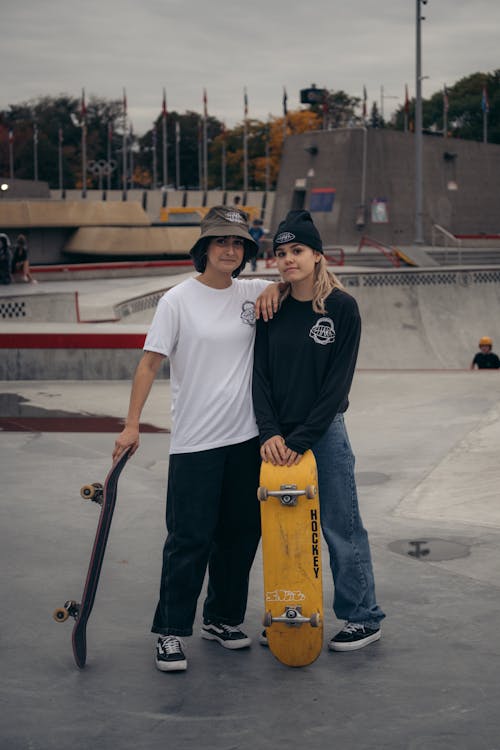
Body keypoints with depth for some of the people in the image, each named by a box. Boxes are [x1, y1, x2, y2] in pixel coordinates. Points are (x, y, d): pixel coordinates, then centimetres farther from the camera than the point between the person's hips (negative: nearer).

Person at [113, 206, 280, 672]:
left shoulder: (253, 293, 6)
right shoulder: (178, 300, -5)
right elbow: (150, 363, -6)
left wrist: (276, 288, -1)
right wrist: (132, 424, -13)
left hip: (246, 439, 5)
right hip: (195, 440, -5)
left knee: (241, 533, 11)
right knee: (190, 538, -5)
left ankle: (223, 619, 28)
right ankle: (171, 632, 7)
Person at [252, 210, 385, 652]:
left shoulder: (342, 307, -7)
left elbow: (338, 382, -10)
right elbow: (260, 374, 2)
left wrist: (301, 439, -14)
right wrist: (270, 432, -11)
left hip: (323, 432, -4)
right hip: (277, 437, 4)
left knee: (340, 527, 2)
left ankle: (365, 618, 14)